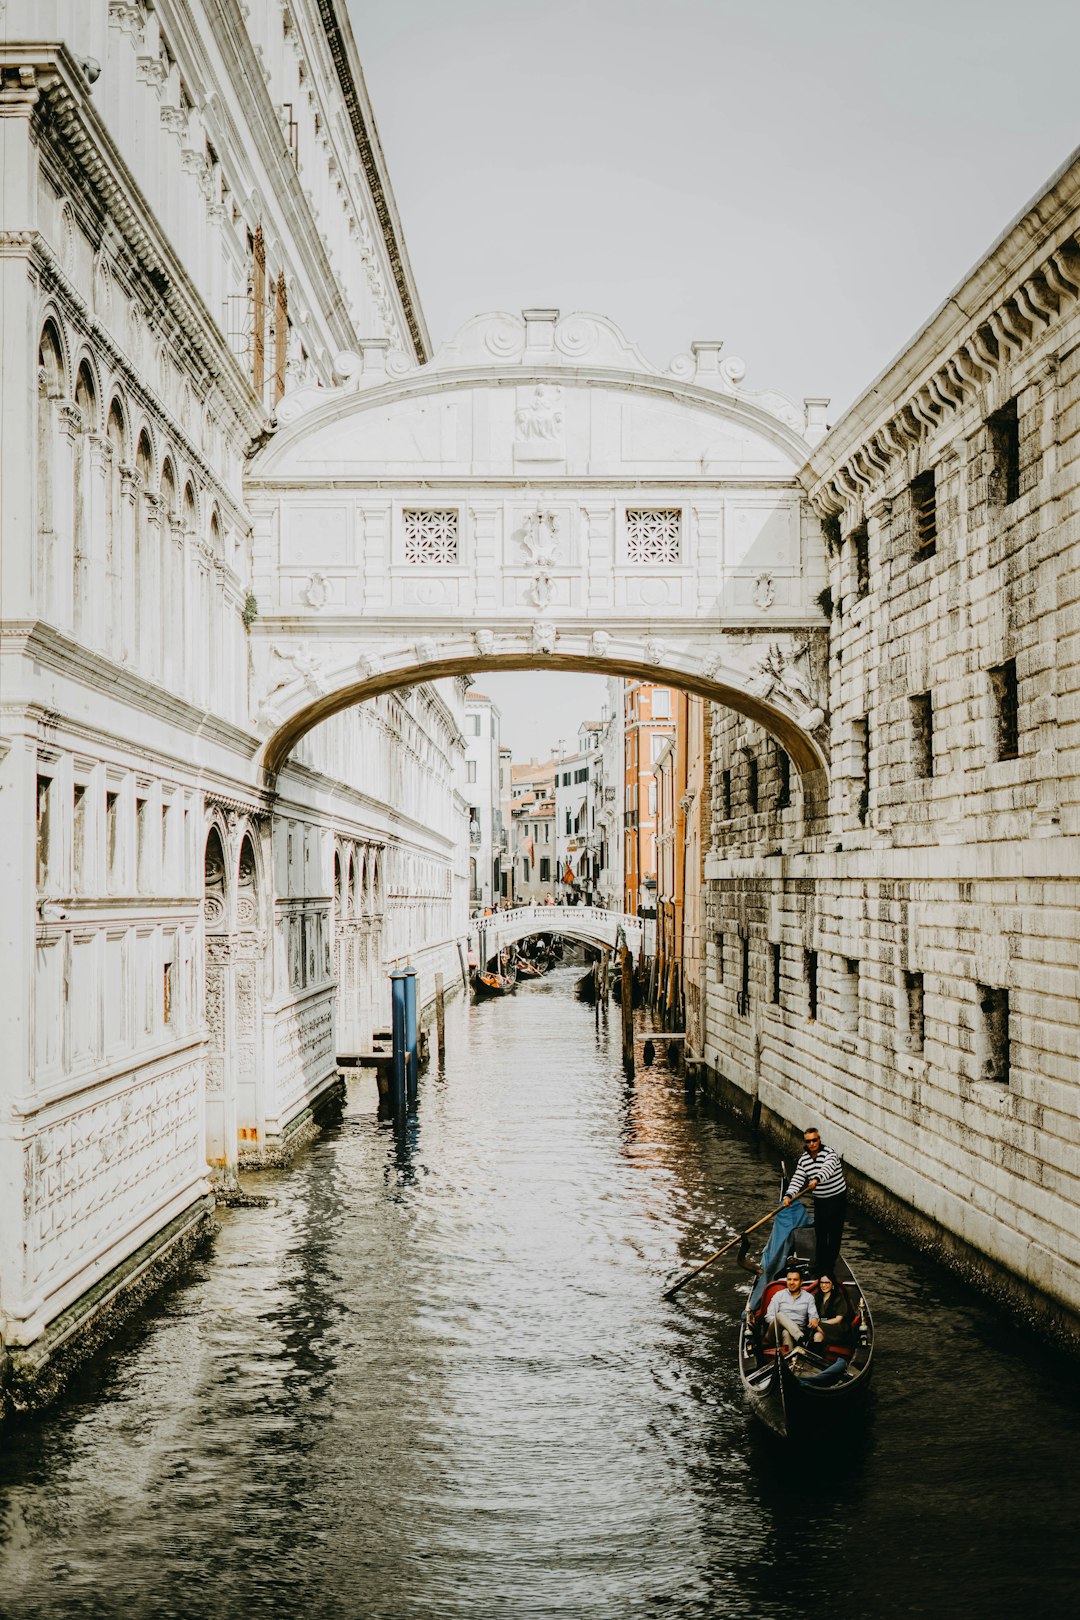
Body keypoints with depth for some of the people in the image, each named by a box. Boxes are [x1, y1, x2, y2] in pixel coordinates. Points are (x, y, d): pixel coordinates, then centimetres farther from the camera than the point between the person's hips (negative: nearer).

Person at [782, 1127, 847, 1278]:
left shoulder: (829, 1153, -17)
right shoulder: (803, 1159, 2)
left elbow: (827, 1168, -38)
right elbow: (797, 1179, -5)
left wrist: (817, 1179, -57)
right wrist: (789, 1195, -22)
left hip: (837, 1199, -5)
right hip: (819, 1200, 5)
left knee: (834, 1233, 1)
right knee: (819, 1233, 8)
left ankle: (829, 1265, 12)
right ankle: (820, 1266, 18)